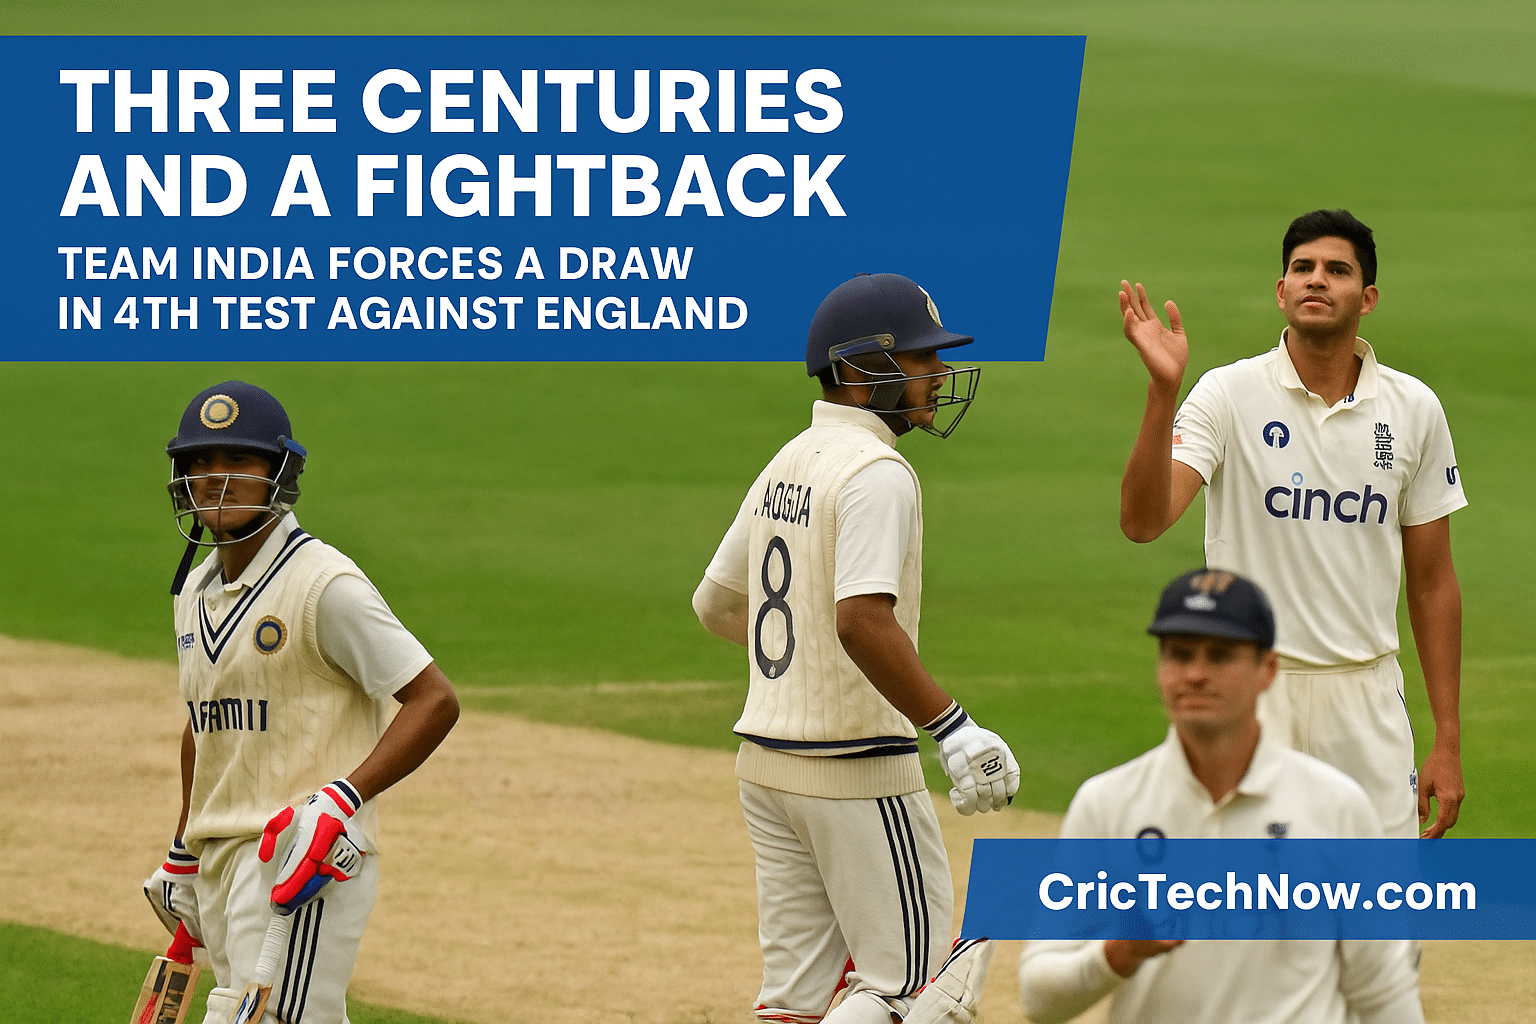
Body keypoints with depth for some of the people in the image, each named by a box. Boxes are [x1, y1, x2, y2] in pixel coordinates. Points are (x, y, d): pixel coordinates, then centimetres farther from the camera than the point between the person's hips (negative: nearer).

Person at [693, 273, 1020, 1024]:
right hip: (856, 772, -9)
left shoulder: (787, 464, 12)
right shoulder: (876, 472, -16)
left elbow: (715, 604, 22)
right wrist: (951, 727, -29)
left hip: (766, 760, 9)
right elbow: (861, 618, -28)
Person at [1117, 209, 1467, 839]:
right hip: (1249, 688, -2)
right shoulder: (1229, 395, -5)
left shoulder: (1414, 410, 4)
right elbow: (1142, 521, -19)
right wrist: (1163, 390, -32)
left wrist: (1448, 742, 5)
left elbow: (1432, 582, 9)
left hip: (1366, 693, 2)